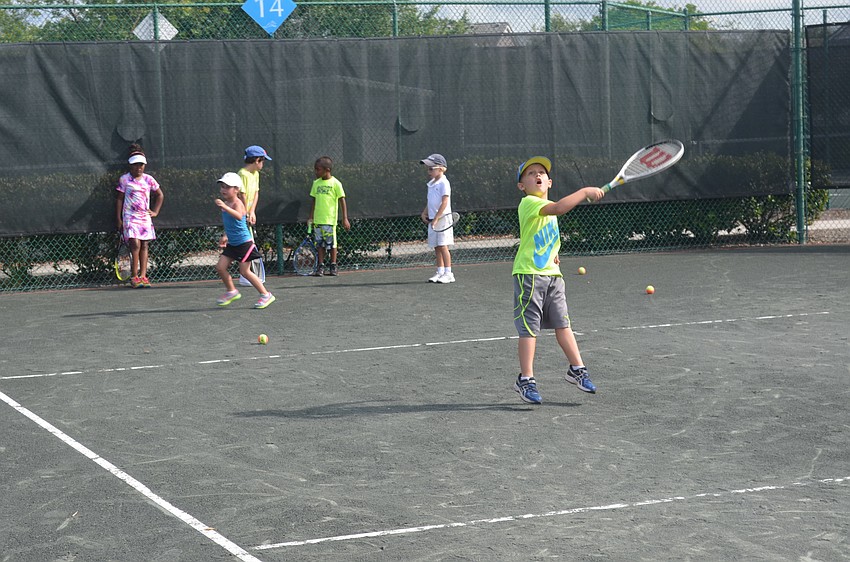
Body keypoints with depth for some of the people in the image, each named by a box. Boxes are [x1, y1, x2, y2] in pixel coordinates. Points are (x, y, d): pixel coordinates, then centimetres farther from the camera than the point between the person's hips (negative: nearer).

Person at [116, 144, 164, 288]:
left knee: (144, 246, 1)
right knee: (135, 245, -15)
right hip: (130, 217, -4)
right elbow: (120, 200, 3)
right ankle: (134, 277, -10)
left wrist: (155, 211, 13)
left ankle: (143, 276, 3)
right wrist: (119, 219, 0)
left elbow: (160, 195, 22)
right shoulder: (124, 179, 0)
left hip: (145, 217, 4)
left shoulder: (148, 179, 8)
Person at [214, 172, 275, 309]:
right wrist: (225, 236, 22)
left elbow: (239, 216, -43)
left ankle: (266, 295, 6)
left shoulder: (237, 203, -19)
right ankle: (231, 291, 21)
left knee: (244, 271, -6)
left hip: (244, 243, -8)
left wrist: (225, 207, -55)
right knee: (220, 267, 2)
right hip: (232, 244, 8)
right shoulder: (225, 203, 7)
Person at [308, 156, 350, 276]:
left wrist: (345, 219, -8)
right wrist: (311, 217, 13)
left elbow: (342, 201, -4)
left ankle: (333, 266, 10)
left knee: (331, 243, -1)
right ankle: (320, 267, 9)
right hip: (318, 220, 5)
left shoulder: (335, 183, -5)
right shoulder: (316, 183, 10)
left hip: (330, 220, -5)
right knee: (320, 243, 5)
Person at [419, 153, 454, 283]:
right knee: (436, 247, 10)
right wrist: (424, 213, 8)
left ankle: (448, 273, -8)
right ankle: (440, 271, 16)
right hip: (432, 220, 8)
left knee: (443, 246, -10)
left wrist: (436, 218, -20)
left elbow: (444, 202, -17)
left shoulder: (444, 183, -11)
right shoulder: (431, 183, 15)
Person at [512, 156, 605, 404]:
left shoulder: (546, 206, 17)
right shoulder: (529, 203, -13)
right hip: (529, 274, -8)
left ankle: (577, 369, 19)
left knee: (562, 323, 10)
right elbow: (557, 208, -32)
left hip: (552, 274, 8)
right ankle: (525, 380, 4)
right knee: (529, 328, -3)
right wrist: (585, 192, -30)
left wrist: (552, 254, 14)